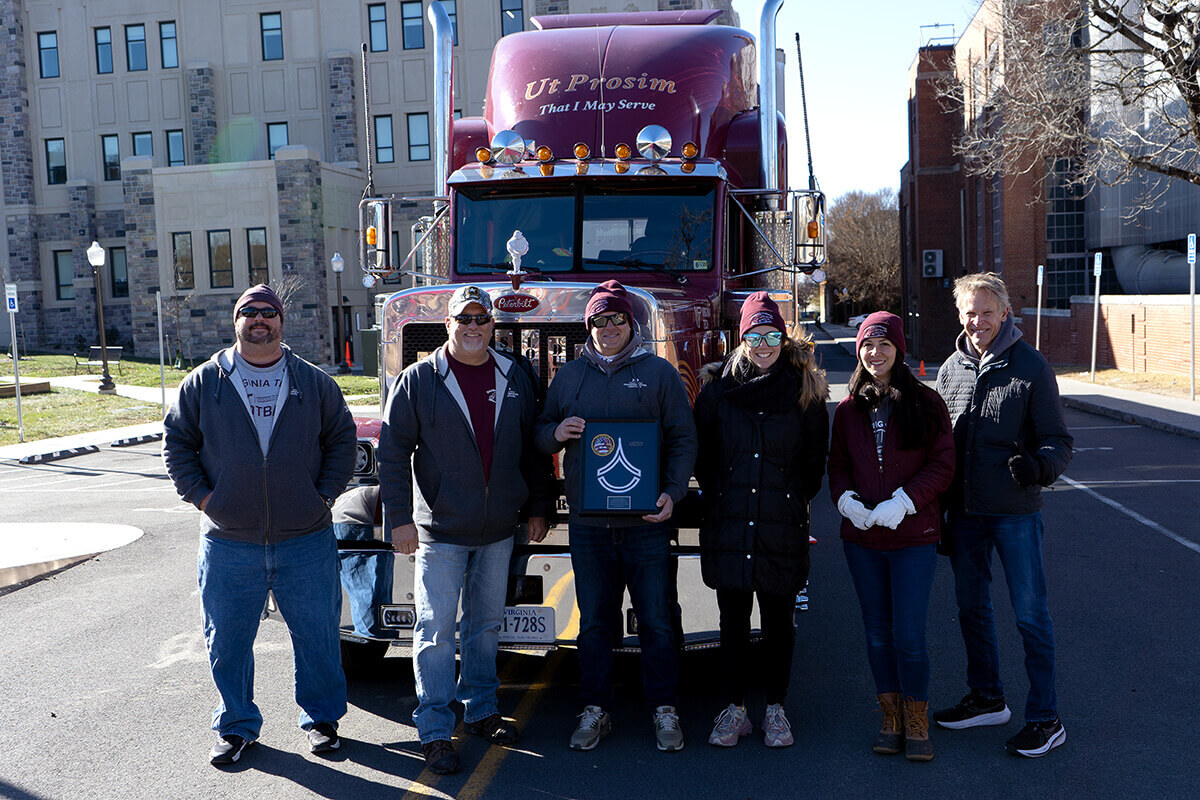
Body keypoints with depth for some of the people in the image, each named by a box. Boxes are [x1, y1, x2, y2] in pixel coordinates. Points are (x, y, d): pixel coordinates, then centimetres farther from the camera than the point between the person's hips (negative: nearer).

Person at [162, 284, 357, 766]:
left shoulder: (314, 383, 6)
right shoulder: (203, 383, 5)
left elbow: (342, 440, 10)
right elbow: (176, 442, 9)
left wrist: (325, 494, 0)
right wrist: (200, 494, -2)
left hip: (307, 542, 0)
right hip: (228, 544, 0)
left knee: (317, 635, 7)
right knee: (227, 641, 9)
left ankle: (321, 718, 26)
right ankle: (236, 727, 28)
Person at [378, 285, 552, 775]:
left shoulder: (515, 379, 7)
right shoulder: (418, 381, -4)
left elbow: (532, 449, 13)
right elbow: (393, 453, -5)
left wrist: (538, 509, 10)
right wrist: (399, 518, -10)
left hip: (498, 530, 4)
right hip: (440, 530, -4)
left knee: (487, 623, 15)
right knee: (436, 630, -1)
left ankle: (480, 711, 29)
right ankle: (435, 731, 8)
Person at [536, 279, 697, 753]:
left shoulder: (658, 372, 3)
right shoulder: (569, 376, 11)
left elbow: (683, 440, 2)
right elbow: (541, 435, 17)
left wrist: (672, 493, -11)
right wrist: (556, 433, -7)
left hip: (646, 523, -2)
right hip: (587, 524, 2)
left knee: (656, 621, 4)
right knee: (594, 622, 10)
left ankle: (664, 710, 18)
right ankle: (595, 710, 22)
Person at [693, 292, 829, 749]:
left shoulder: (804, 390, 3)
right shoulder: (720, 389, 6)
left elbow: (815, 456, 7)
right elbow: (702, 452, 11)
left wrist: (796, 500, 4)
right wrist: (716, 497, 7)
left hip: (782, 523, -1)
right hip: (729, 521, 1)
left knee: (778, 621, 7)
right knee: (733, 620, 8)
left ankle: (775, 709, 21)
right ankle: (734, 709, 19)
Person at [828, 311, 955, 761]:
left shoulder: (925, 403, -3)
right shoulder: (849, 409, 7)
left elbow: (943, 464, -5)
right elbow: (837, 466, 12)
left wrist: (903, 501, -17)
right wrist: (845, 499, -8)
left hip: (914, 537, -3)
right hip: (862, 538, 3)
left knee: (909, 637, -4)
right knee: (877, 634, 11)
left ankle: (917, 723, 15)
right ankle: (891, 719, 26)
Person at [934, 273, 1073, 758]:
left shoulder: (1030, 367, -7)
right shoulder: (951, 369, 7)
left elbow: (1058, 440, -7)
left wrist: (1039, 466, -30)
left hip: (1015, 512, -5)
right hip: (964, 512, 5)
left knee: (1030, 614, 0)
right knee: (971, 608, 15)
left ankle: (1045, 718, 12)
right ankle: (987, 698, 32)